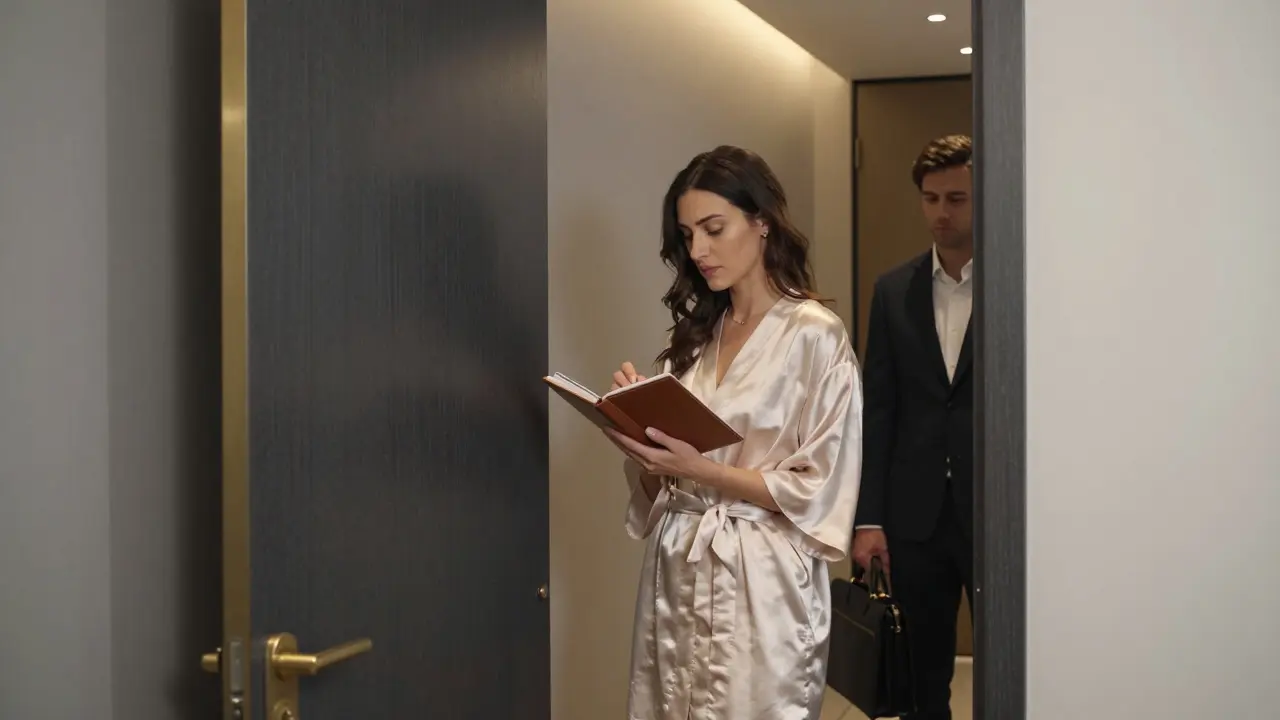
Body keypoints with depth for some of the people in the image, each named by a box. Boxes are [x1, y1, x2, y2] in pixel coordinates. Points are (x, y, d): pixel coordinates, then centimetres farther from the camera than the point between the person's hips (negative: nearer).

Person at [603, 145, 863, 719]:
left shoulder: (814, 334, -9)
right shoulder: (696, 333, 10)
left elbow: (819, 491, -11)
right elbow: (661, 482, 12)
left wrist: (701, 470, -18)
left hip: (759, 582, -6)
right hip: (676, 572, 6)